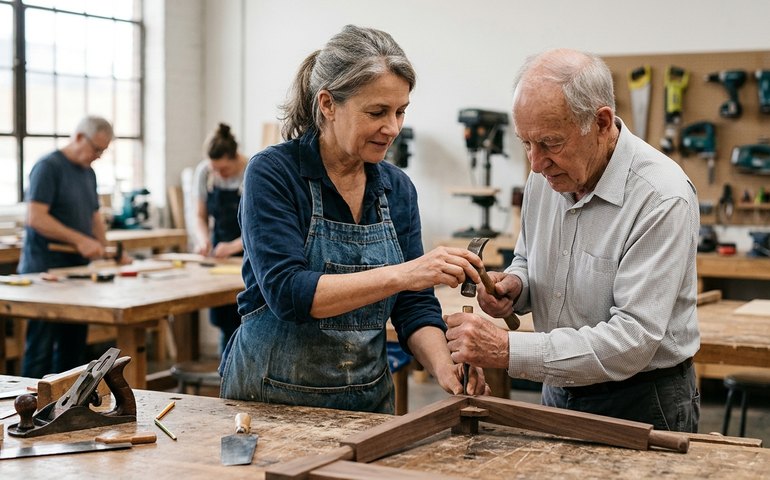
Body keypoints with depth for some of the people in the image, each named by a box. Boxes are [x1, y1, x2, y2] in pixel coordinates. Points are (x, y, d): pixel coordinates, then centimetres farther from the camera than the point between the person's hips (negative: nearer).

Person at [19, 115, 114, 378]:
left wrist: (103, 247, 6)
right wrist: (80, 240, -21)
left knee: (73, 345, 10)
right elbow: (35, 218, -19)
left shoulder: (88, 173, 16)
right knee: (41, 347, -4)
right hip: (45, 272, -8)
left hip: (77, 269, 8)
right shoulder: (48, 167, -10)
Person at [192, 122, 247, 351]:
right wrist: (203, 239, -14)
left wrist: (235, 246, -28)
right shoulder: (204, 172, -5)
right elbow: (201, 216, 6)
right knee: (223, 319, 3)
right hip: (220, 253, 4)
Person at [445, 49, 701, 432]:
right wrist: (514, 286, -7)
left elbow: (633, 341, -28)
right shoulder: (546, 175, -2)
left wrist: (508, 350, -31)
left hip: (643, 408, -5)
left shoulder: (662, 198, -24)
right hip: (560, 394, 6)